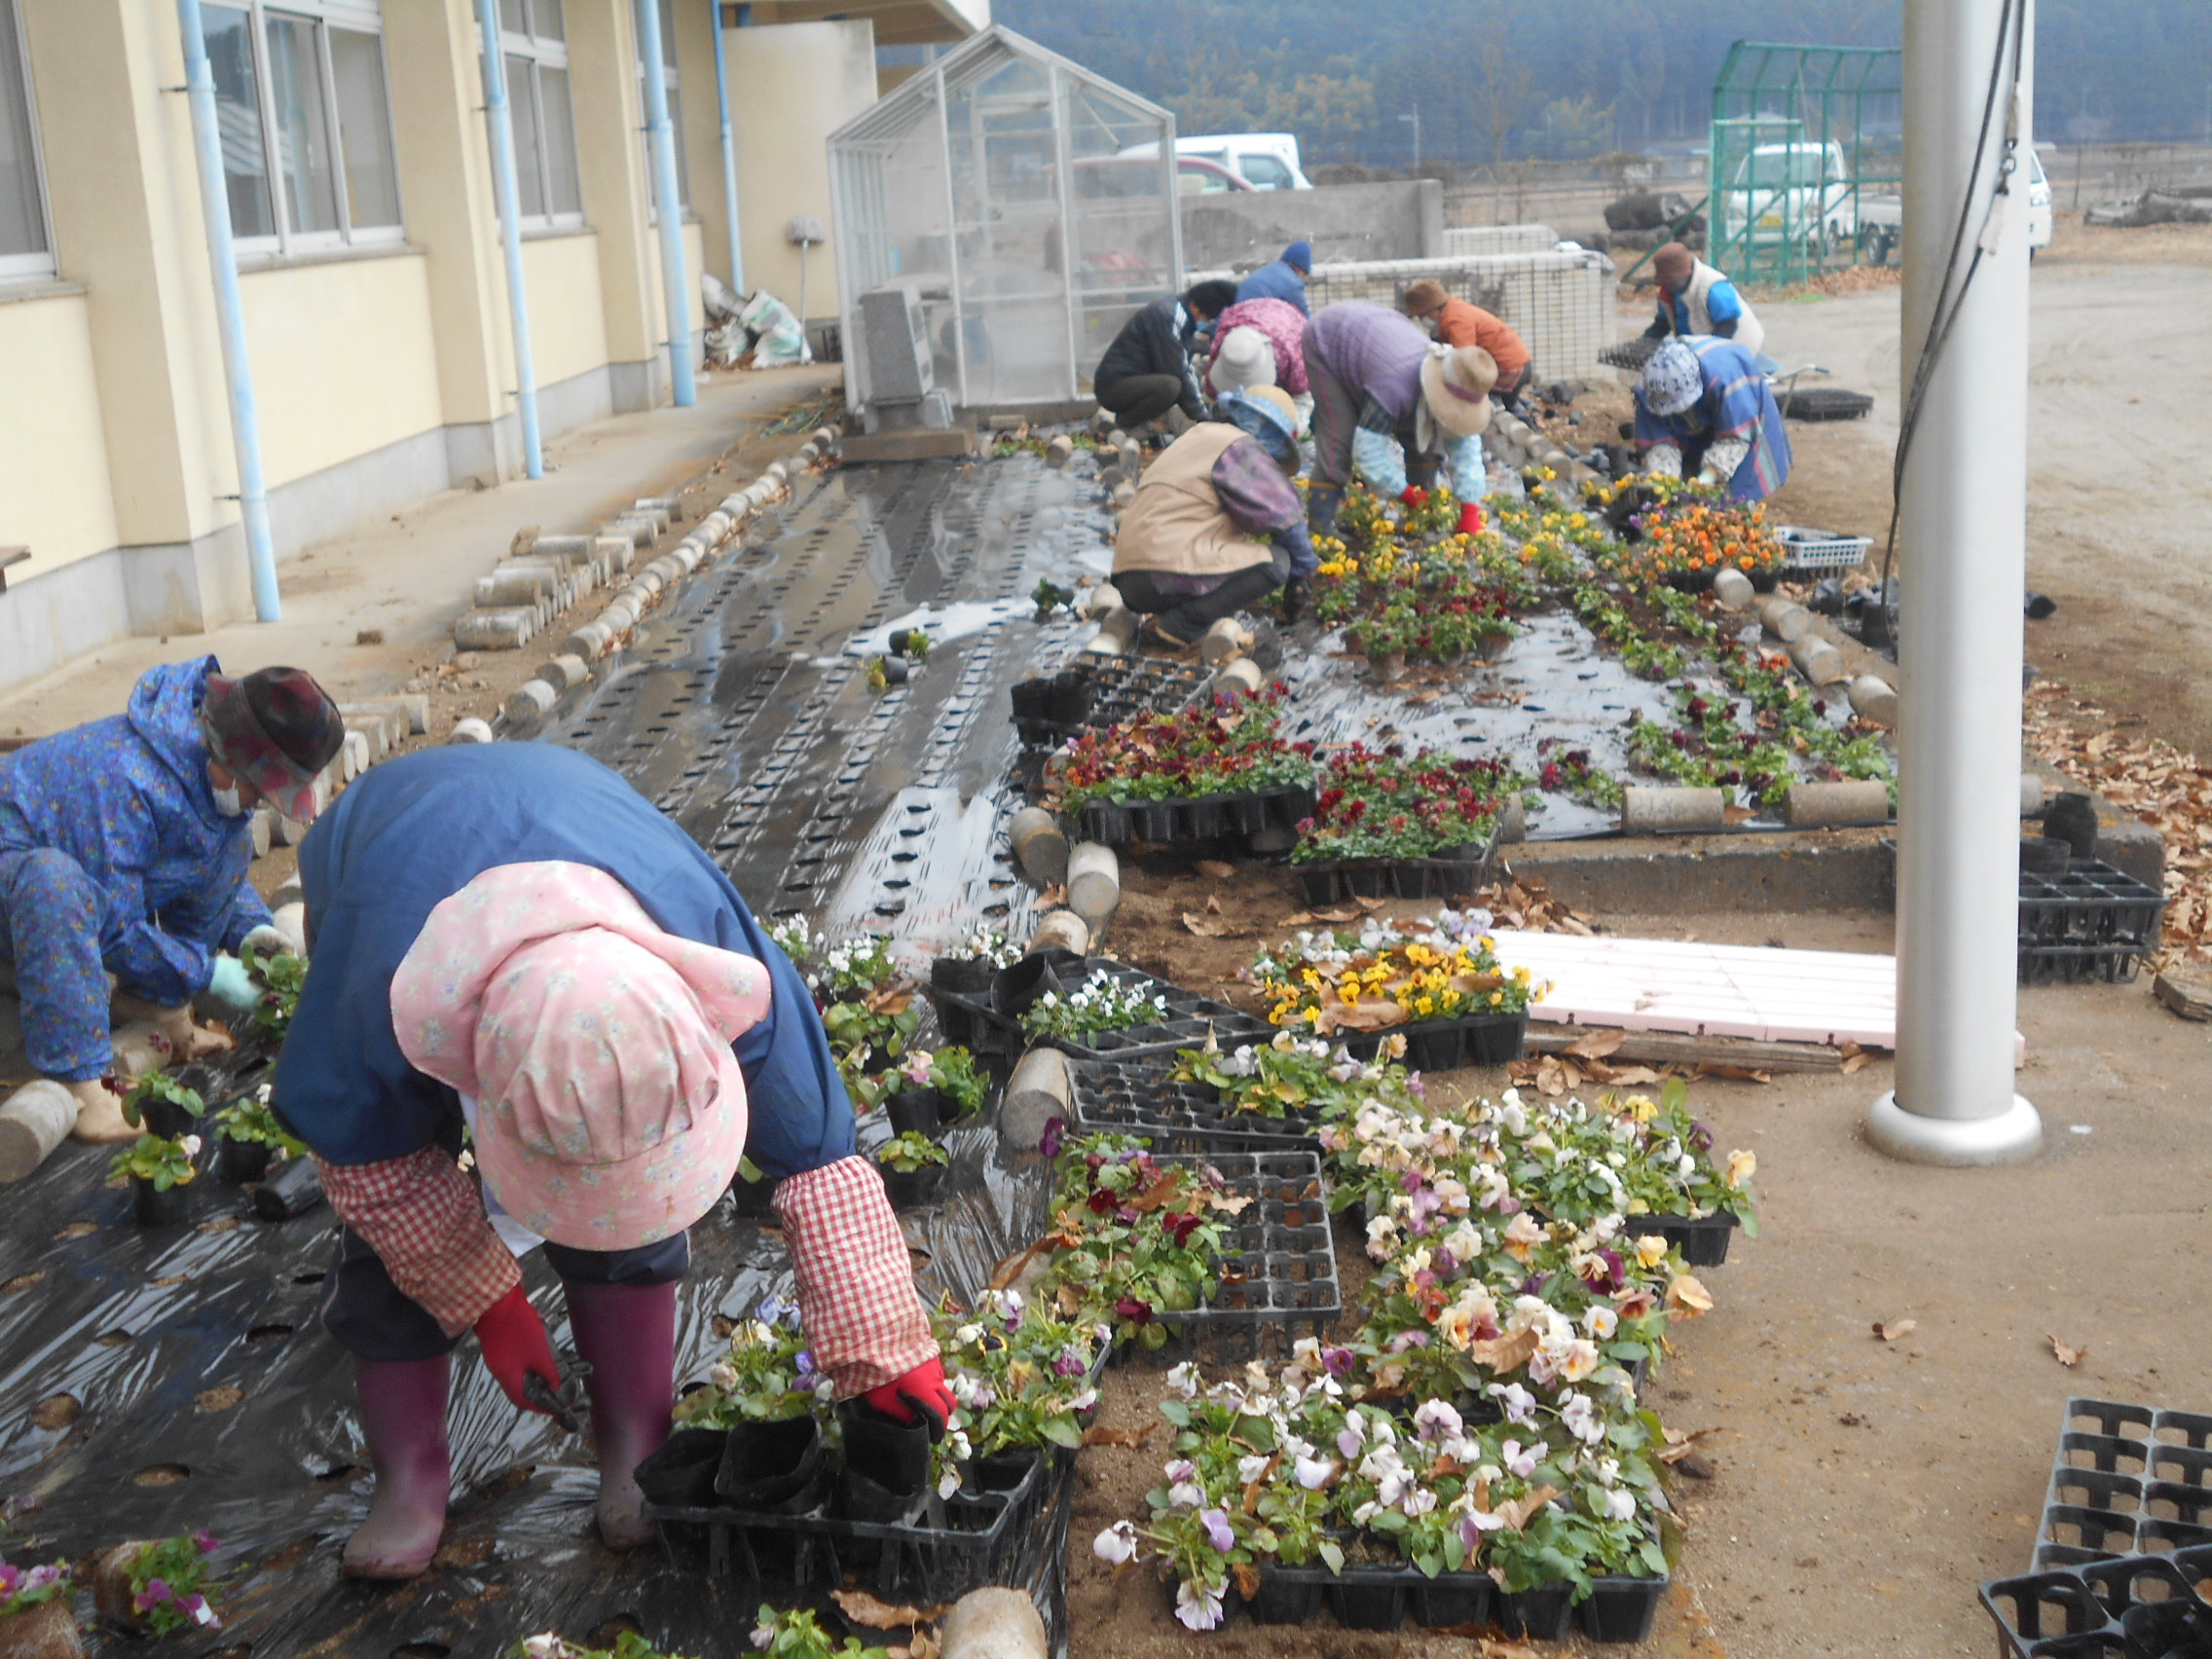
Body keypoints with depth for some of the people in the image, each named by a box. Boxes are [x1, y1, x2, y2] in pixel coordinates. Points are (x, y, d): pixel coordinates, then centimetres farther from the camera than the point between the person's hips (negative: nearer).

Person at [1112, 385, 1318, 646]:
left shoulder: (1201, 436, 29)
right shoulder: (1239, 446, -1)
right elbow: (1284, 515, -4)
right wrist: (1300, 575, 10)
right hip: (1167, 573, -10)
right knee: (1276, 561, -10)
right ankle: (1179, 625, -15)